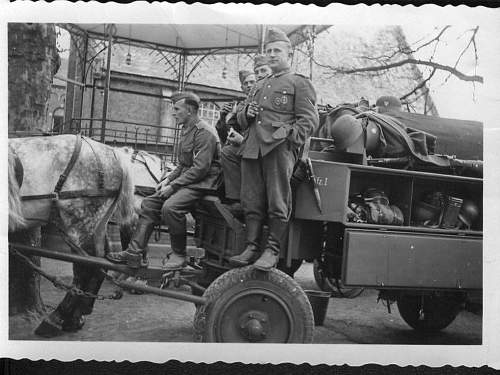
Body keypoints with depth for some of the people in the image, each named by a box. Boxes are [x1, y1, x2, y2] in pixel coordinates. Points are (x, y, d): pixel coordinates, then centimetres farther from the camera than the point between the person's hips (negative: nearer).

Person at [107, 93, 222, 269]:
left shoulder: (204, 132, -14)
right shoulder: (186, 130, 18)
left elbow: (200, 168, -22)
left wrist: (173, 185, -20)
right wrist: (168, 179, 6)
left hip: (202, 183, -10)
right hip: (186, 180, 10)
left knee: (170, 207, -31)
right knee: (149, 203, 0)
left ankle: (179, 255, -13)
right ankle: (135, 252, -2)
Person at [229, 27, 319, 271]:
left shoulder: (299, 84, 9)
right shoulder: (260, 86, 29)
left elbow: (310, 120, -1)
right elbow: (241, 117, 34)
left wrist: (290, 137, -16)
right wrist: (247, 112, 10)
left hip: (279, 148, -6)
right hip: (252, 148, 6)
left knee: (277, 203, -6)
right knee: (251, 202, 3)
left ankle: (273, 251, -2)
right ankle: (252, 248, 7)